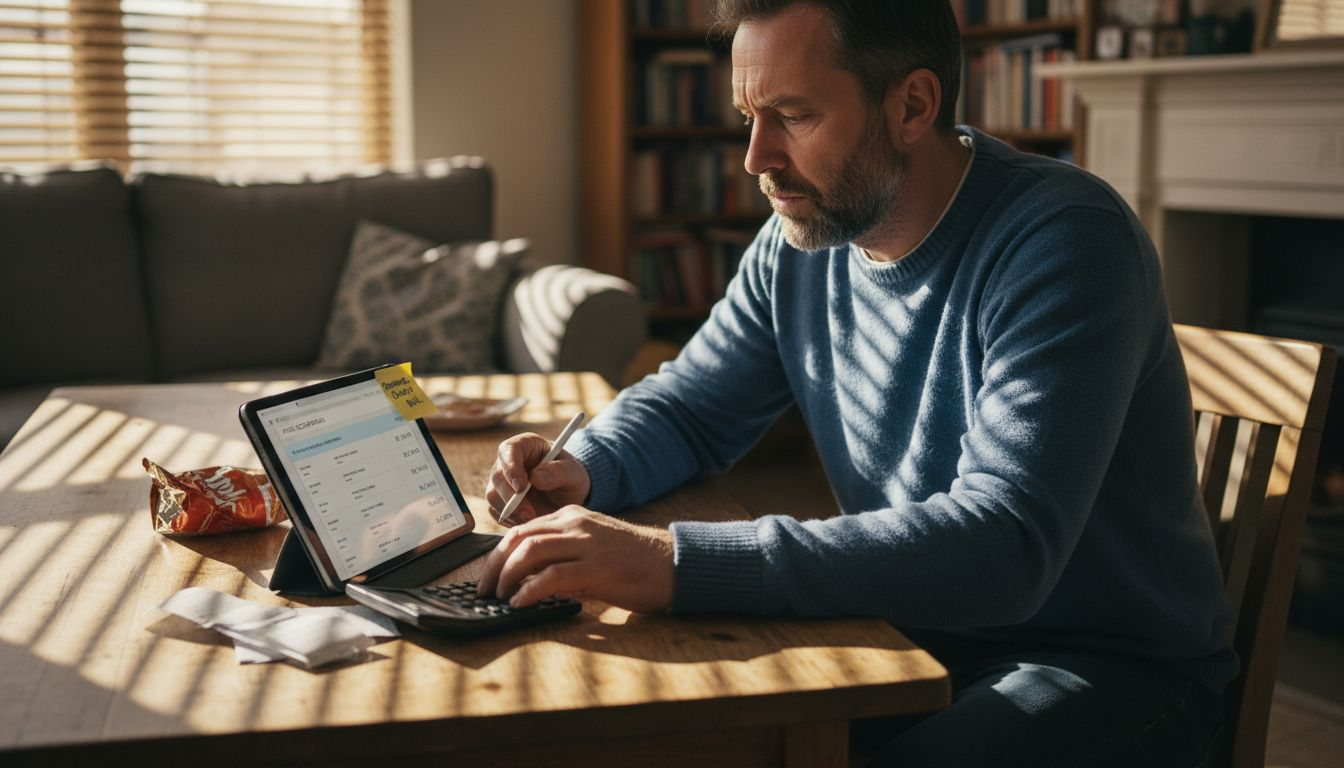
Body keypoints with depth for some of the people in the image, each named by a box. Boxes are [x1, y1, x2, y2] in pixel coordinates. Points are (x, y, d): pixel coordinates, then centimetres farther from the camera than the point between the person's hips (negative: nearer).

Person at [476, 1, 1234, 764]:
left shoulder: (1063, 242, -22)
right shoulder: (802, 241, -1)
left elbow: (1002, 546, -34)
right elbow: (689, 406, 12)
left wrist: (680, 564, -40)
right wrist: (586, 470, -12)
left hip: (1110, 667, -5)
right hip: (915, 639, 6)